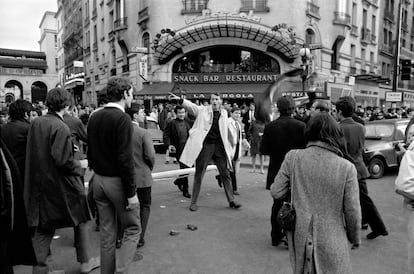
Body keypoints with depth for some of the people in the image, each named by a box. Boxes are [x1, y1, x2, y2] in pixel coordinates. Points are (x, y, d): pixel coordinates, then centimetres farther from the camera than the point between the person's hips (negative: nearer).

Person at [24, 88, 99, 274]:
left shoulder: (35, 123, 2)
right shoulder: (60, 127, -20)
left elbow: (34, 153, 12)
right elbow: (62, 161, -25)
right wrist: (80, 164, -7)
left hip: (40, 184, 7)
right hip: (61, 184, -6)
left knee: (44, 226, 16)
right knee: (81, 220, 13)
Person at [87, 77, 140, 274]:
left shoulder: (94, 117, 6)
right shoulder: (122, 119, -17)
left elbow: (90, 152, 12)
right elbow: (125, 159, -21)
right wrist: (131, 192, -17)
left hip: (98, 181, 7)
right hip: (117, 181, -7)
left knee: (106, 232, 17)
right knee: (132, 229, 8)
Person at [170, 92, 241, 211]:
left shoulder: (224, 113, 9)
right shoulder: (202, 110, 1)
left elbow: (226, 131, 16)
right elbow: (190, 106, -10)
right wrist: (180, 100, -29)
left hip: (219, 146, 3)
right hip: (205, 145, -3)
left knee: (225, 174, 7)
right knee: (199, 175, 4)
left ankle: (231, 200, 20)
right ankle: (194, 202, 16)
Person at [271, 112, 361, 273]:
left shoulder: (293, 157, -11)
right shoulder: (347, 167, -14)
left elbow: (276, 192, -6)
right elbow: (352, 211, -8)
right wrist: (355, 238, 10)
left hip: (300, 237, 2)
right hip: (331, 242, -1)